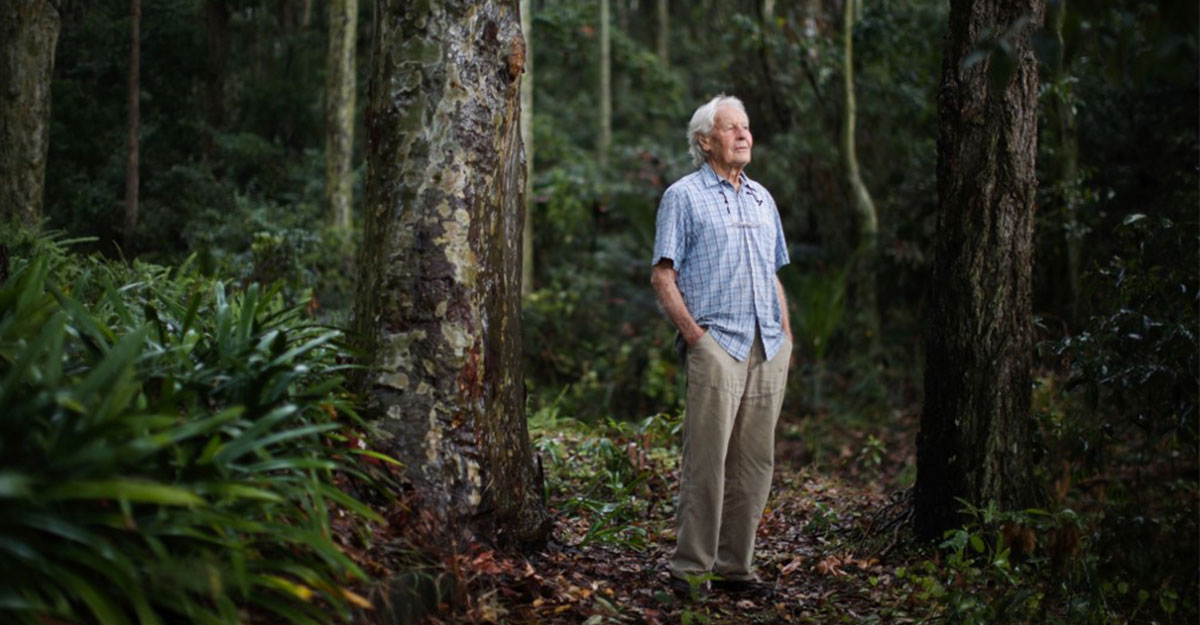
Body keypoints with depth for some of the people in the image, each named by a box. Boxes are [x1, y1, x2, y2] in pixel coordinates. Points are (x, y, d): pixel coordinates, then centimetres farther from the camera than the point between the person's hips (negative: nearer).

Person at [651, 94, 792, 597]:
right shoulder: (684, 196, 3)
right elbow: (662, 276, -3)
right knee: (706, 460, -10)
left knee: (755, 461, 5)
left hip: (768, 348, 6)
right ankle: (690, 568, -4)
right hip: (716, 343, -6)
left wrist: (786, 334, 13)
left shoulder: (761, 198, 21)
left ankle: (734, 565, 12)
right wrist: (693, 333, -13)